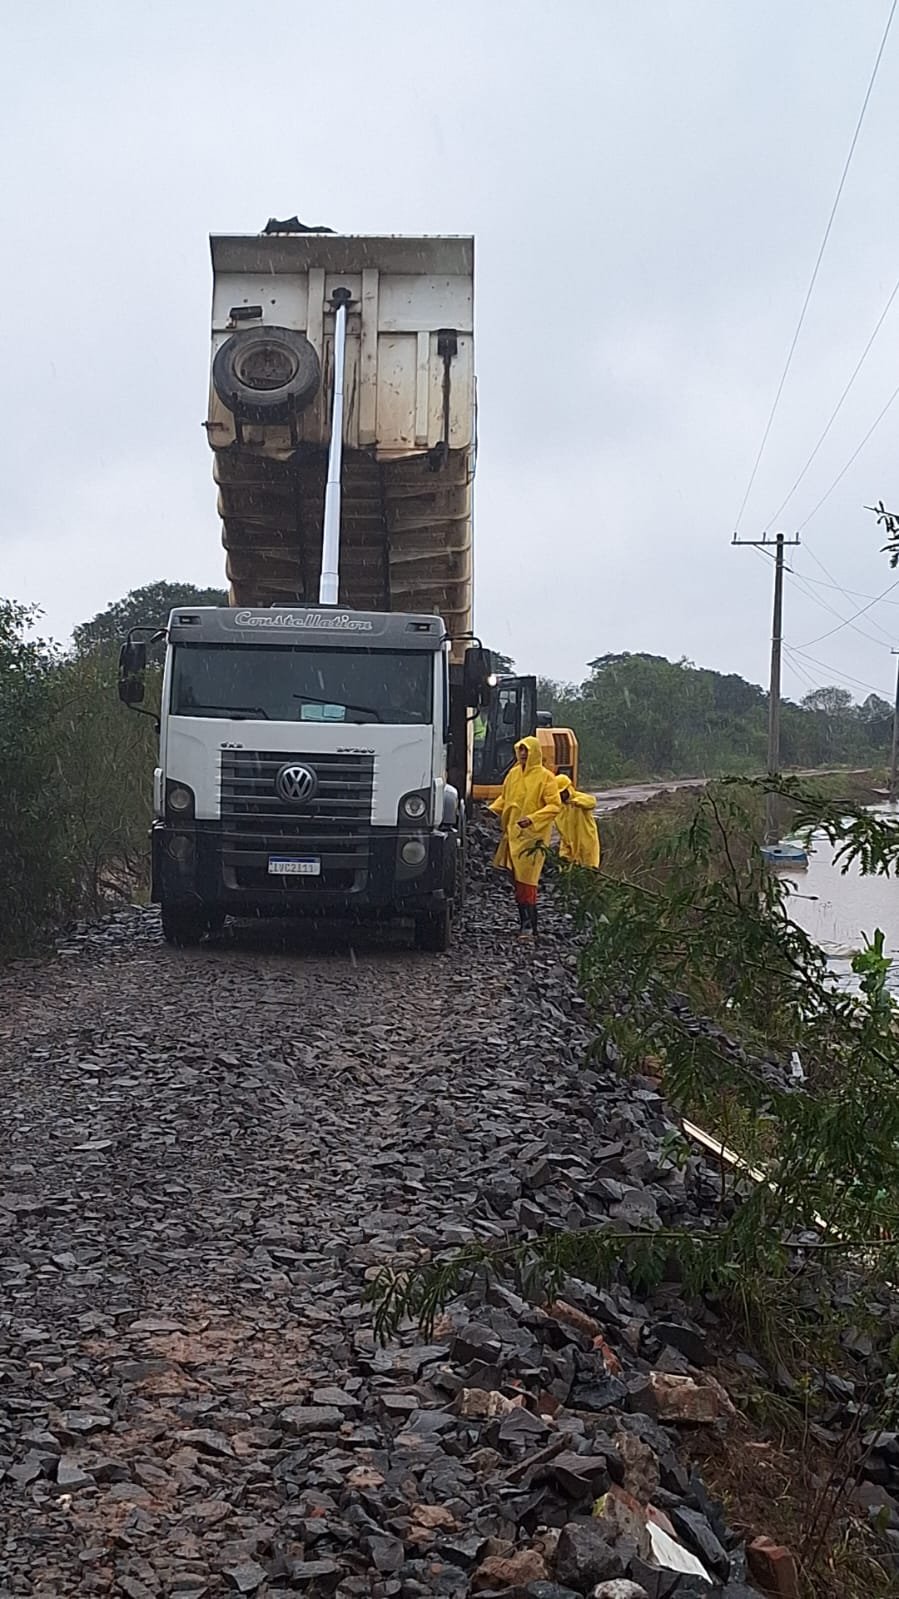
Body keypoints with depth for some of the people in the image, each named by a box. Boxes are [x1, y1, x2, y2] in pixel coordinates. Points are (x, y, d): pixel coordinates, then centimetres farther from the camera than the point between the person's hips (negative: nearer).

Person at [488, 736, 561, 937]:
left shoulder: (545, 777, -5)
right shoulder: (513, 774, 12)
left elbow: (555, 806, -9)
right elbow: (504, 798, 25)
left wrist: (532, 818, -21)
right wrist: (493, 810, 6)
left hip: (532, 836, -6)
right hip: (512, 834, 6)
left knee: (526, 880, -11)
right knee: (516, 879, 6)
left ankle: (529, 925, -10)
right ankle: (525, 921, 14)